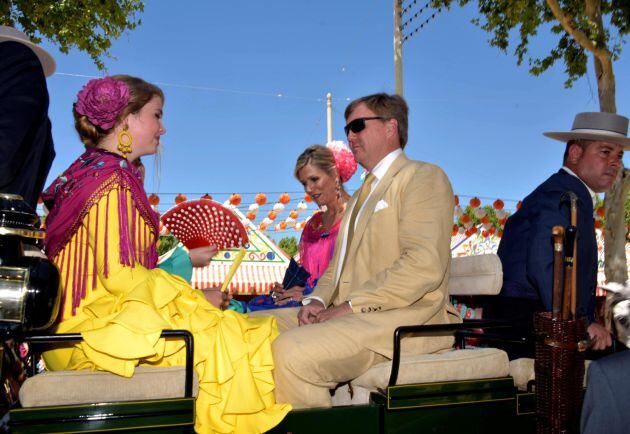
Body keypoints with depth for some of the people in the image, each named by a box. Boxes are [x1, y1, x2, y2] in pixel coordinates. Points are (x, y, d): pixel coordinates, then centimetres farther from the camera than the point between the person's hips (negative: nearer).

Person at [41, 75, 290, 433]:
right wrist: (195, 300, -10)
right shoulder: (113, 177, -14)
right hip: (99, 328, -9)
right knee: (224, 340, -11)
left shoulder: (90, 171, 16)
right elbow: (119, 274, -20)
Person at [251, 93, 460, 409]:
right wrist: (318, 299, 2)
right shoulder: (360, 196, 28)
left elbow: (425, 265, -16)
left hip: (401, 315, -8)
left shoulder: (424, 177, -1)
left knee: (291, 351, -30)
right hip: (345, 312, 9)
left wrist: (349, 306, -16)